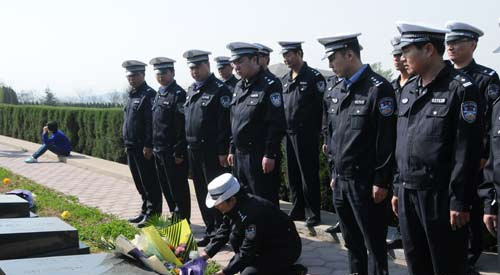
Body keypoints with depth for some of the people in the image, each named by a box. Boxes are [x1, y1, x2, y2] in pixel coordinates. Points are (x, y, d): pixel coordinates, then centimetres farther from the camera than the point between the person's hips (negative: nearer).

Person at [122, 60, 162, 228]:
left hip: (144, 148, -9)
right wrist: (127, 144, 18)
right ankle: (145, 211, 26)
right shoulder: (132, 95, 17)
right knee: (140, 183, 16)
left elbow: (151, 123, -19)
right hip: (132, 148, 9)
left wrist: (148, 146, -23)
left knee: (149, 183, -3)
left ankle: (152, 214, 3)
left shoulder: (149, 95, -12)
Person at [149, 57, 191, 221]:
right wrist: (154, 147, 15)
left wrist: (179, 152, -19)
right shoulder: (159, 94, 15)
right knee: (166, 188, 16)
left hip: (173, 152, -9)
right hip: (159, 151, 9)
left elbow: (182, 126, -17)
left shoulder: (178, 94, -12)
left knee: (178, 189, 0)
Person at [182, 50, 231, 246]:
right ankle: (210, 230, 25)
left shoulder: (219, 89, -11)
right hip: (193, 150, 8)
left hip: (212, 151, -8)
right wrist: (186, 146, 15)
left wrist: (223, 151, -19)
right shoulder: (191, 90, 14)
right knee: (201, 193, 14)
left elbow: (225, 123, -16)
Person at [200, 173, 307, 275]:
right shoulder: (234, 206, -4)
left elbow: (248, 250, -29)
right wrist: (208, 252, 0)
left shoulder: (251, 211, -31)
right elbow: (223, 231, 9)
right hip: (265, 244, 9)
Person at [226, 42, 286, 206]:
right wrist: (232, 150, 17)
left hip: (260, 156, -8)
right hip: (240, 155, 8)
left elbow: (276, 124, -17)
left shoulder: (269, 85, -12)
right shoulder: (239, 87, 14)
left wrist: (269, 155, -20)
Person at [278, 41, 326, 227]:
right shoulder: (284, 80, 13)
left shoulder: (314, 77, -9)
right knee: (293, 175, 13)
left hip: (307, 136, -7)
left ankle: (313, 214, 9)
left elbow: (323, 107, -12)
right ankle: (297, 211, 25)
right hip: (289, 135, 7)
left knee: (309, 176, -1)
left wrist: (321, 135, -15)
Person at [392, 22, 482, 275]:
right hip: (407, 194, 6)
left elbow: (467, 152, -14)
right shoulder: (408, 90, 11)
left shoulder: (461, 89, -10)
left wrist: (460, 201, -15)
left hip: (440, 197, -6)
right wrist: (397, 188, 14)